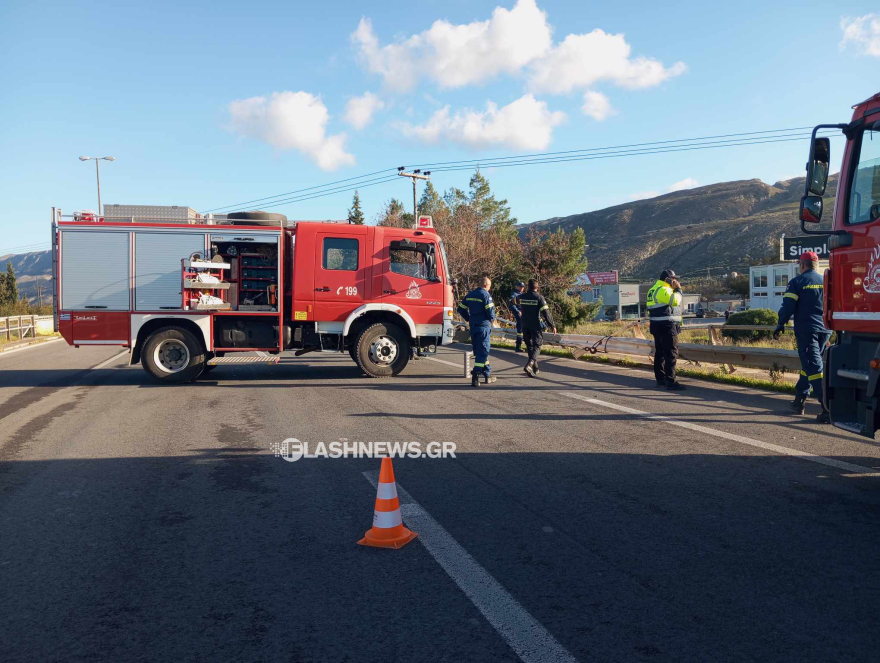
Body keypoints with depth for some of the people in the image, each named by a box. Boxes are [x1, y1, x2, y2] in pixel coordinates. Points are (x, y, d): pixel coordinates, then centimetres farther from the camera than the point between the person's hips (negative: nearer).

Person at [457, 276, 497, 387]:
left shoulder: (470, 295, 10)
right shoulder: (485, 295, -11)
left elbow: (461, 309, 11)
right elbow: (490, 311, -18)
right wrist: (492, 319, 2)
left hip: (473, 327, 7)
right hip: (483, 326, -7)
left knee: (478, 351, 13)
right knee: (483, 351, -4)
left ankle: (487, 376, 22)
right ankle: (475, 376, -14)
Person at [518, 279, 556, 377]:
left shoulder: (521, 297, 1)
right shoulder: (539, 298, -12)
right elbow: (546, 313, -13)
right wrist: (552, 325, -6)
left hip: (525, 326, 5)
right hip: (536, 326, -5)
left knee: (529, 346, 15)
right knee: (536, 346, -1)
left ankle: (535, 368, 22)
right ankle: (529, 365, -23)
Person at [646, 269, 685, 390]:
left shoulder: (654, 289, 17)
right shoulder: (663, 290, -15)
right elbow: (674, 301, -22)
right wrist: (677, 290, -10)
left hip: (658, 326, 11)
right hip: (666, 326, -11)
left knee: (660, 352, 13)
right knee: (671, 353, -11)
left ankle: (660, 379, 19)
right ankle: (671, 381, -14)